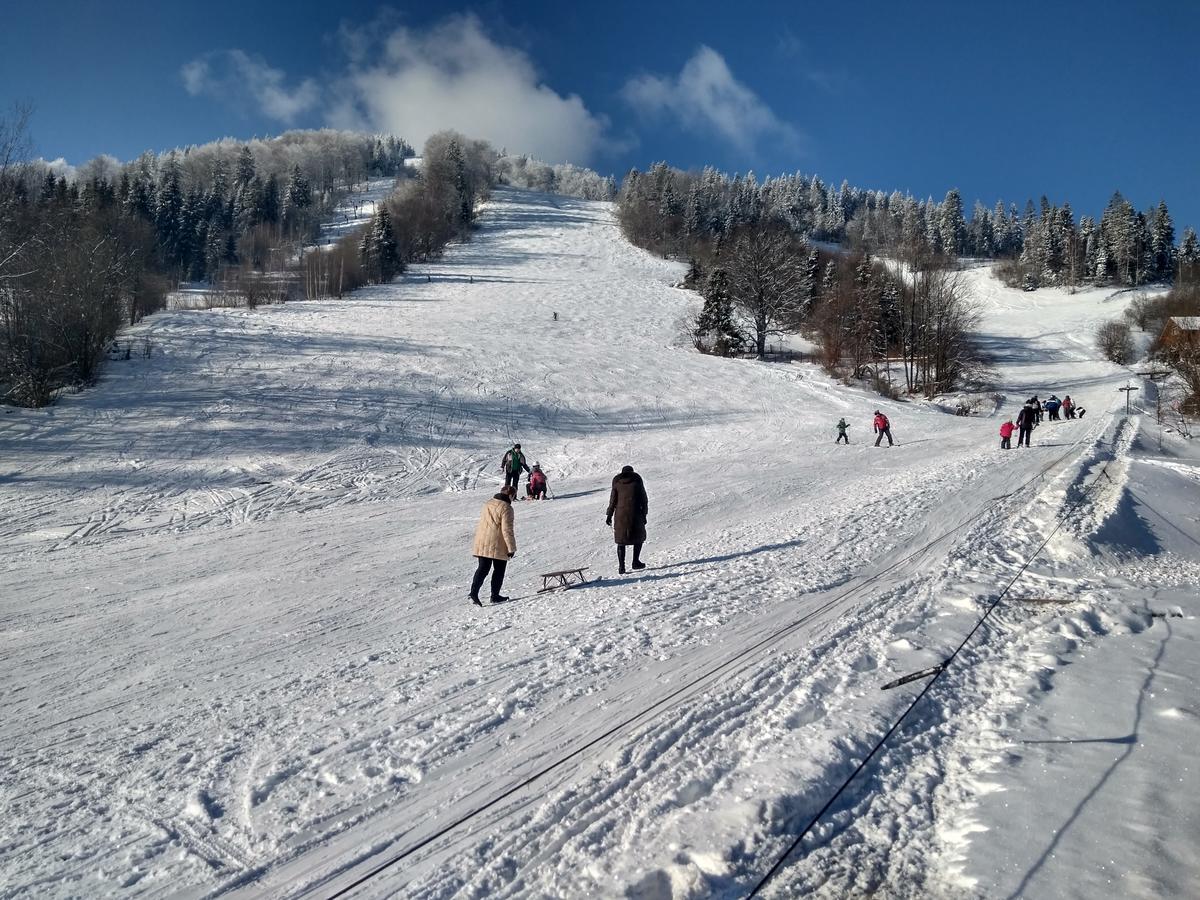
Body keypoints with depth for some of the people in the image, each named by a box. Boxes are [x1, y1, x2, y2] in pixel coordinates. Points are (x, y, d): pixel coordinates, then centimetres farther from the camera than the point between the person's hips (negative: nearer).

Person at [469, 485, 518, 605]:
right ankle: (495, 596, 14)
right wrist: (511, 548, -11)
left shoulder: (487, 504, 11)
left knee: (482, 569, 7)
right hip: (498, 545, -6)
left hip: (482, 544, 6)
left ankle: (474, 592, -7)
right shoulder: (506, 508, -12)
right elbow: (507, 530, -16)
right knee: (499, 570, 9)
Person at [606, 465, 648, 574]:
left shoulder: (617, 481, 7)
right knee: (639, 536, 15)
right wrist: (644, 514, 8)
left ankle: (621, 566, 3)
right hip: (635, 513, -2)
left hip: (620, 514, 2)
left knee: (621, 540, 7)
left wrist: (609, 515, 13)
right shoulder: (637, 480, 2)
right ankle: (635, 561, 10)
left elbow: (613, 499, 7)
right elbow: (644, 499, 1)